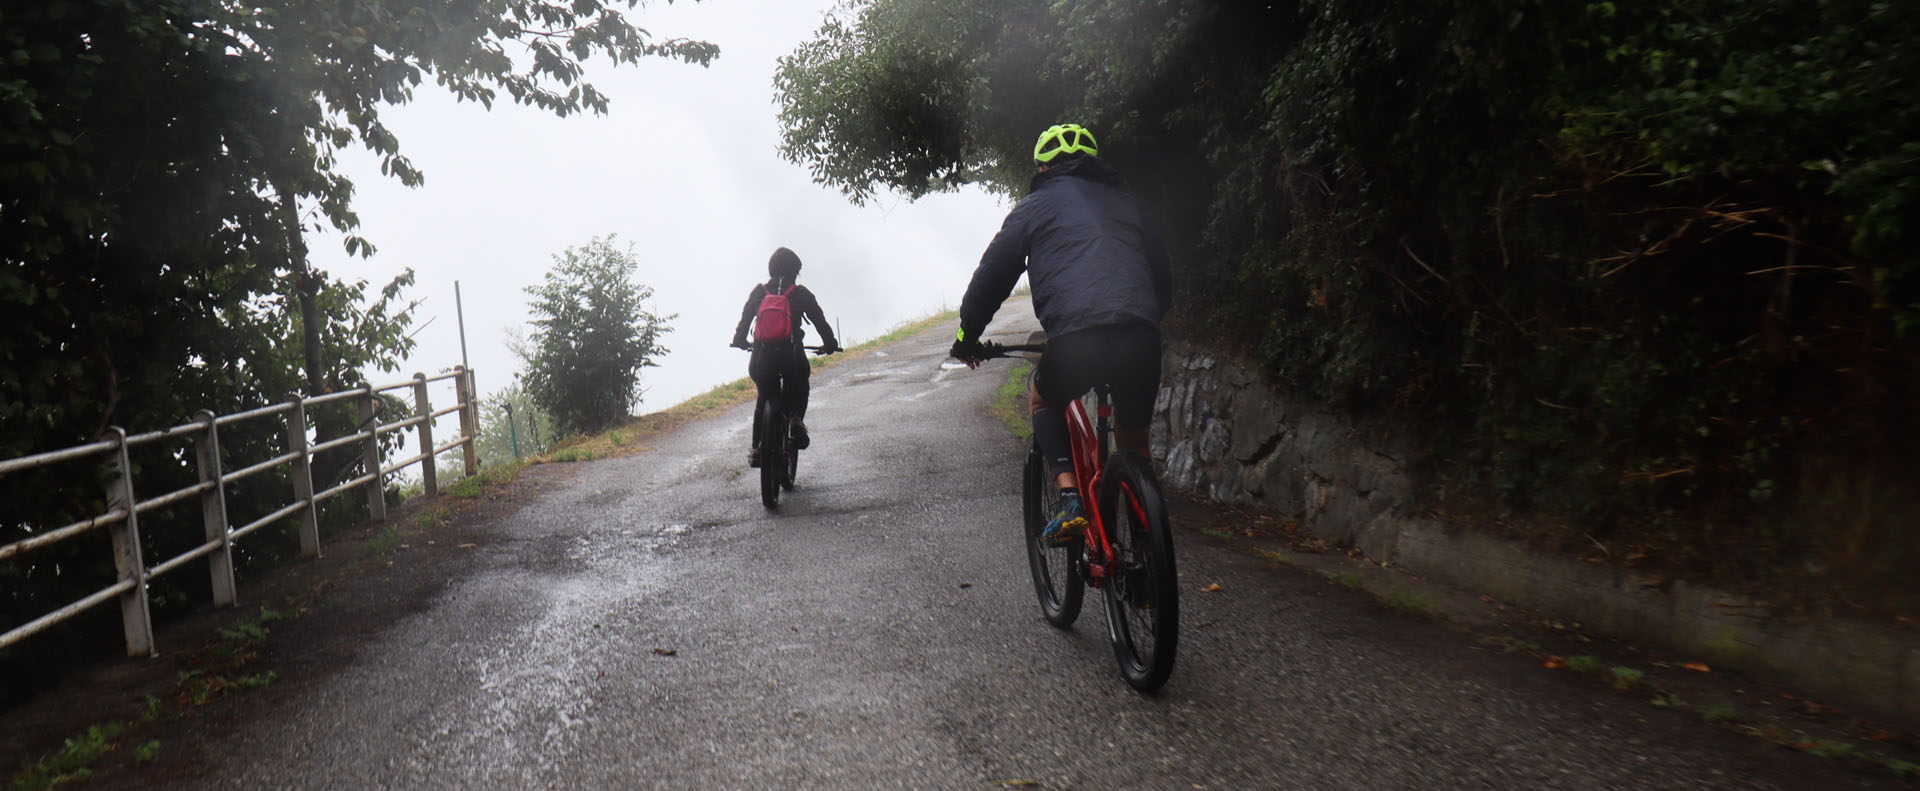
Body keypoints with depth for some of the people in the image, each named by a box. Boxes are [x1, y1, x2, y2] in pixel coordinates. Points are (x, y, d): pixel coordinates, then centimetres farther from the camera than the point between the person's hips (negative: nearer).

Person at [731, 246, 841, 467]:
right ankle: (796, 417, -7)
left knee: (764, 399, 20)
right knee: (798, 390, 24)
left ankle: (756, 448, 14)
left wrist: (740, 340, 33)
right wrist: (830, 344, 17)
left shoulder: (759, 292, 12)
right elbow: (819, 320, 6)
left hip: (762, 357, 2)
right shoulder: (800, 293, 5)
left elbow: (744, 318, 18)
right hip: (792, 355, -2)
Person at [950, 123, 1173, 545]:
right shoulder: (1124, 202, 29)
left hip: (1077, 335, -3)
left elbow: (992, 275, 15)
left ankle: (1070, 498, 8)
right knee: (1134, 440, 22)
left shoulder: (1036, 204, 17)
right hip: (1142, 335, 4)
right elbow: (1163, 275, 32)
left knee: (1043, 400, 26)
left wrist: (968, 336, 27)